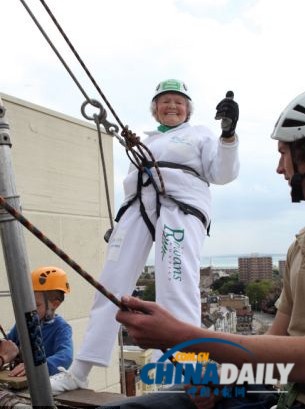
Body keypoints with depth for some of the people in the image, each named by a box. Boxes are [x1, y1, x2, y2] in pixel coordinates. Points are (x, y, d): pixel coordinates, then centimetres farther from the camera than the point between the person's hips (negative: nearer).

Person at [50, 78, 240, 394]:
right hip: (138, 207, 5)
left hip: (182, 208, -4)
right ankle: (79, 372, 3)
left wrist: (228, 134, -12)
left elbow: (223, 174, 3)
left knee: (177, 288, -21)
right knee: (111, 283, -3)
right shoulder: (146, 141, 30)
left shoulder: (199, 134, 17)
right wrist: (119, 224, 18)